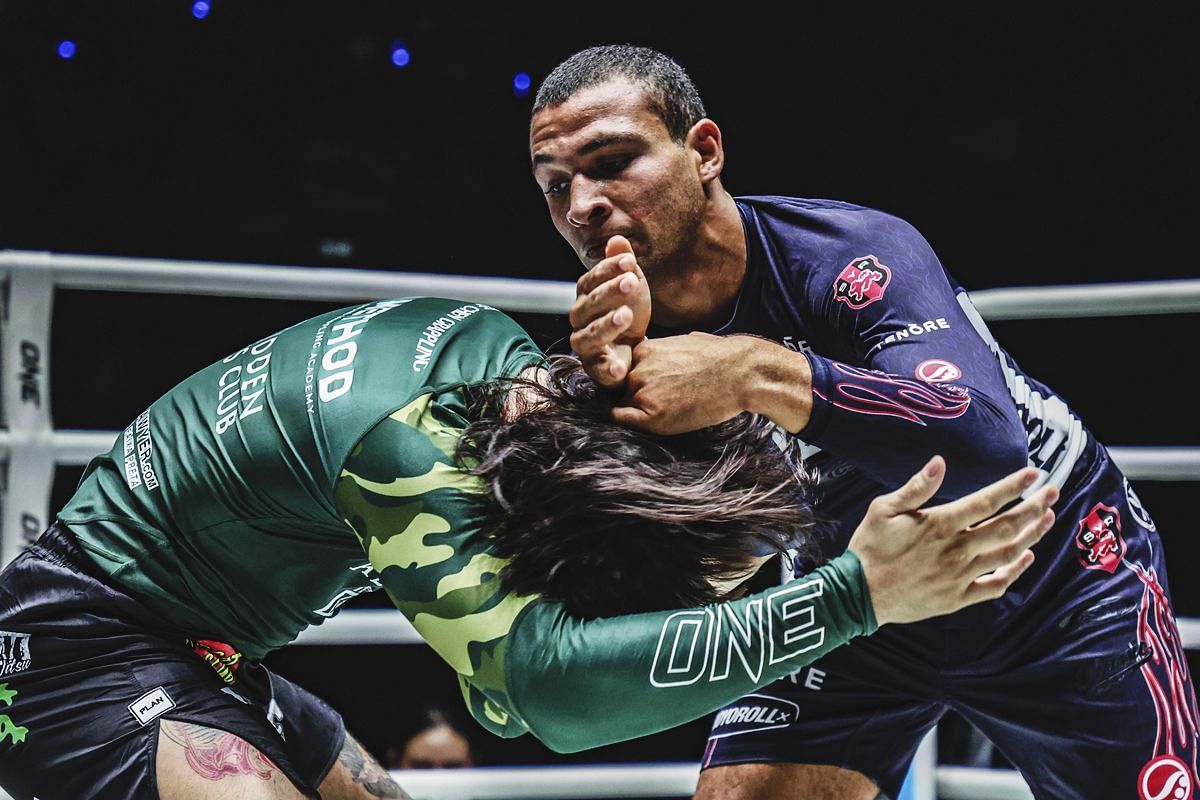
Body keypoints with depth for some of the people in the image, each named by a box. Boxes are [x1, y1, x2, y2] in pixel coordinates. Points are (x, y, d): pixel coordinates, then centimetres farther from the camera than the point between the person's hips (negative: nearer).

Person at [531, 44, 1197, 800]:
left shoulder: (851, 253, -28)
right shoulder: (617, 332, -13)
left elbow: (988, 448, -44)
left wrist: (757, 374, -51)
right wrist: (612, 388, -37)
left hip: (1055, 575, -3)